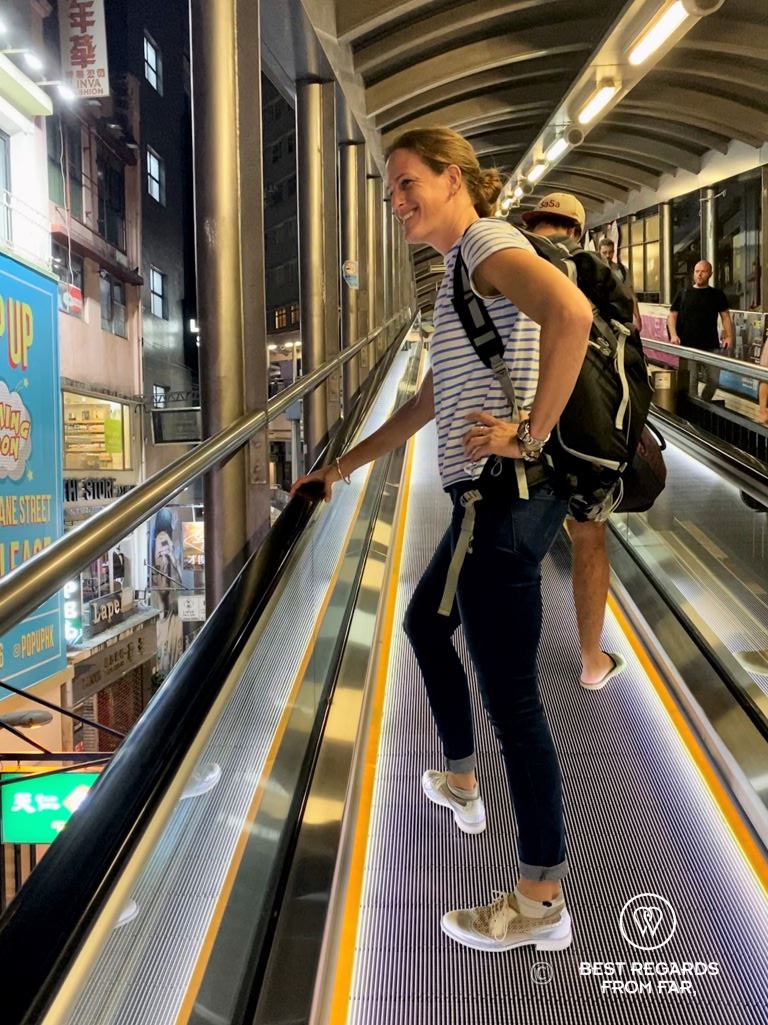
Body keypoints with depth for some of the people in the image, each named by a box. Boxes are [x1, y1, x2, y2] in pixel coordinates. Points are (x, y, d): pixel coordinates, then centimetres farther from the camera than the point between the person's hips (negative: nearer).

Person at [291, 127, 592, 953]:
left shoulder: (487, 241, -8)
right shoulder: (461, 270, 22)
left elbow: (571, 311, -30)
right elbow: (426, 404, 26)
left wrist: (532, 434, -24)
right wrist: (341, 467, 26)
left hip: (507, 500, -11)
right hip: (489, 500, 11)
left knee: (509, 691, -4)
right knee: (426, 623, 28)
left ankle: (541, 901, 12)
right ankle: (460, 784, 45)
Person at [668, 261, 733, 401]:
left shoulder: (717, 294, 9)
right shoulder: (683, 293, 7)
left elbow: (725, 316, 8)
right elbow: (672, 316, 5)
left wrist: (729, 336, -6)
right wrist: (673, 335, -11)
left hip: (711, 345, 2)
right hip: (687, 345, -2)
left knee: (715, 380, 5)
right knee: (690, 380, -2)